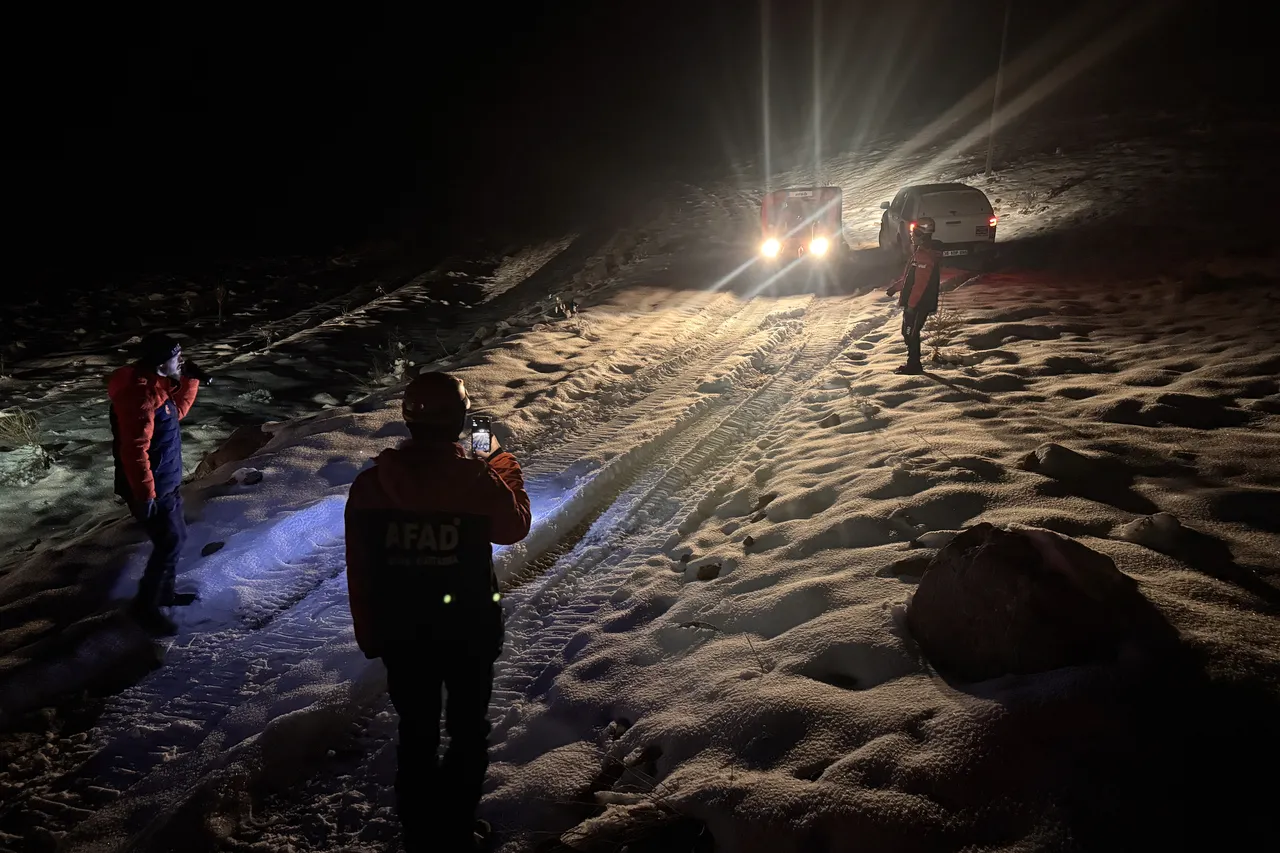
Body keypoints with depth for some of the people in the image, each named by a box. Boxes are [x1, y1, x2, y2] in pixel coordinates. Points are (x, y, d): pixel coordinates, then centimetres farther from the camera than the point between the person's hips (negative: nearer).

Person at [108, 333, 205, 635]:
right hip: (152, 489, -10)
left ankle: (164, 592, 38)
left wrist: (190, 380, 8)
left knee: (175, 537, 21)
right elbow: (135, 451, -29)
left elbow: (177, 412, 21)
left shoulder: (155, 387, 3)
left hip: (166, 482, 10)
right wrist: (145, 494, -26)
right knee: (170, 543, -1)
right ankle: (145, 606, 14)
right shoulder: (140, 397, -29)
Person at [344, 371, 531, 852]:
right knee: (468, 735, 19)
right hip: (469, 632, -2)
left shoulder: (369, 484, -11)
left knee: (416, 736, 20)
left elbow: (359, 571, -5)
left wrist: (369, 634, 9)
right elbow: (515, 527, 1)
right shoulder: (478, 479, -19)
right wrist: (505, 466, 13)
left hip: (402, 635, 3)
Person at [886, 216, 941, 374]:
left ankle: (913, 365, 6)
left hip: (919, 304, -10)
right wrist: (895, 287, 23)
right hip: (914, 302, 10)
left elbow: (920, 284, -25)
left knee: (911, 333, -2)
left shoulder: (926, 256, -22)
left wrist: (911, 304, -25)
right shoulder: (920, 252, 12)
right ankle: (913, 363, 24)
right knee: (908, 332, 16)